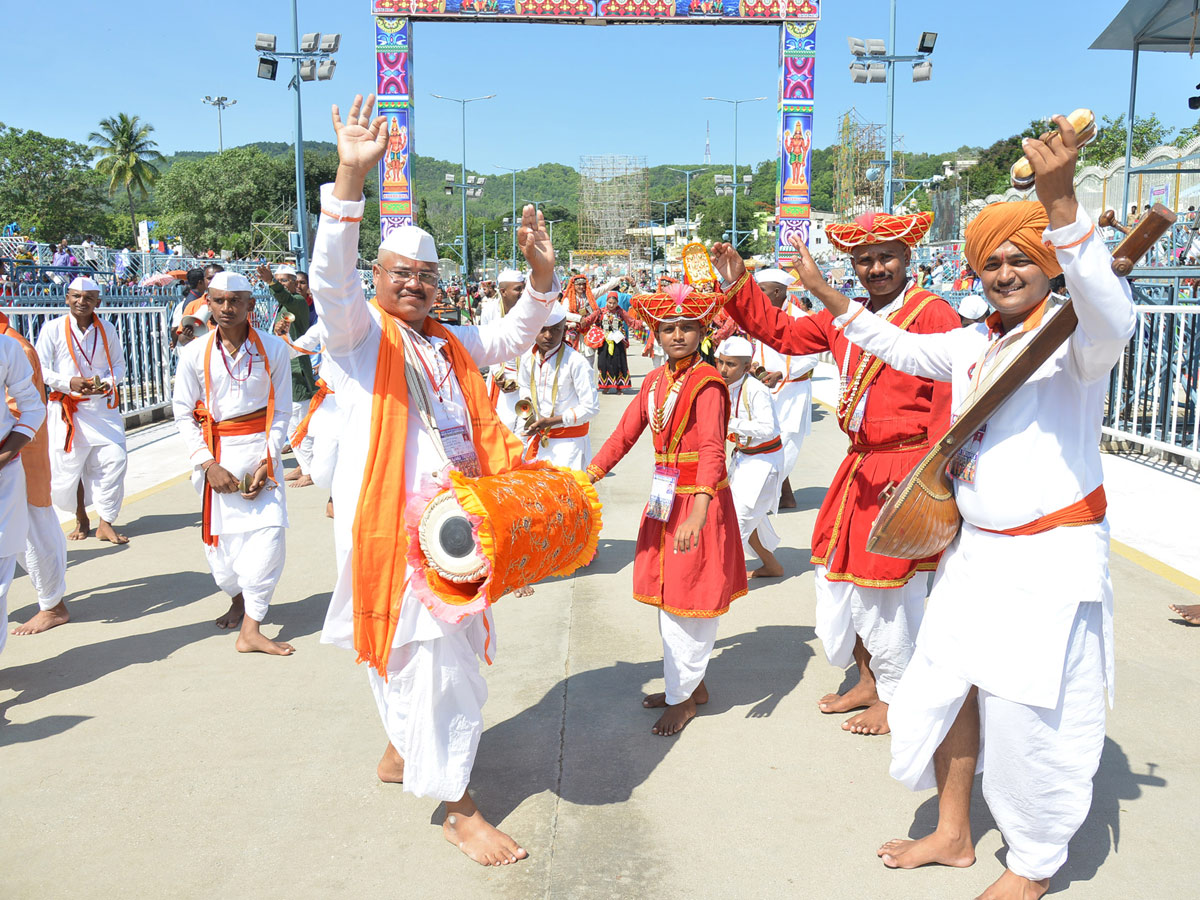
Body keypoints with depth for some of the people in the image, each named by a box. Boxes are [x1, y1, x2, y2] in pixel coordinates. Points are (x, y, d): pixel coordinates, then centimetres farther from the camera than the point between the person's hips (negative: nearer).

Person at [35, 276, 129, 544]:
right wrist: (69, 382, -19)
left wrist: (108, 383, -9)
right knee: (68, 465, 2)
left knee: (114, 459, -9)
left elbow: (119, 364, 11)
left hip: (103, 405, 2)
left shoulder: (107, 329, 7)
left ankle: (106, 524, 1)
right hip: (67, 408, -1)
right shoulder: (53, 328, -1)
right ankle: (81, 519, 25)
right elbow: (41, 369, -3)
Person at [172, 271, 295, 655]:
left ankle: (251, 629, -4)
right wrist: (208, 464, -8)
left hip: (260, 450, -1)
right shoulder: (195, 354, 1)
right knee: (219, 535, 4)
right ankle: (239, 598, 35)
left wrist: (267, 461, -9)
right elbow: (183, 414, 3)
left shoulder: (273, 349, -2)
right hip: (215, 452, 1)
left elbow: (281, 411, 2)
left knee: (269, 530, -12)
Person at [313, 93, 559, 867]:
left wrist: (541, 276, 1)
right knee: (435, 649, -6)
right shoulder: (359, 331, -3)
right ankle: (458, 806, 4)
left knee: (444, 644, 18)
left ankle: (404, 749, 41)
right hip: (392, 516, -7)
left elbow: (515, 335, 20)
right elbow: (331, 279, -21)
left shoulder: (452, 343, 18)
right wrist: (351, 181, -35)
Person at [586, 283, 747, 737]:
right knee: (668, 596, 16)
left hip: (700, 500, -8)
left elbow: (712, 449, -28)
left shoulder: (707, 382, -16)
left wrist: (698, 512, -41)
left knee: (690, 599, 2)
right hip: (664, 500, 8)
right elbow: (625, 434, 6)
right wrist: (586, 479, -4)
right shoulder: (654, 381, 8)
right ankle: (691, 683, 34)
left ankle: (683, 698, 18)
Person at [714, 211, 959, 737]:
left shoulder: (933, 314, -12)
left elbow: (947, 403, -17)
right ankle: (867, 682, 36)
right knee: (843, 572, 15)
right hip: (859, 466, 8)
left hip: (905, 468, -8)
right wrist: (739, 287, 6)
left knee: (891, 585, 4)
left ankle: (894, 698, 26)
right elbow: (784, 334, 18)